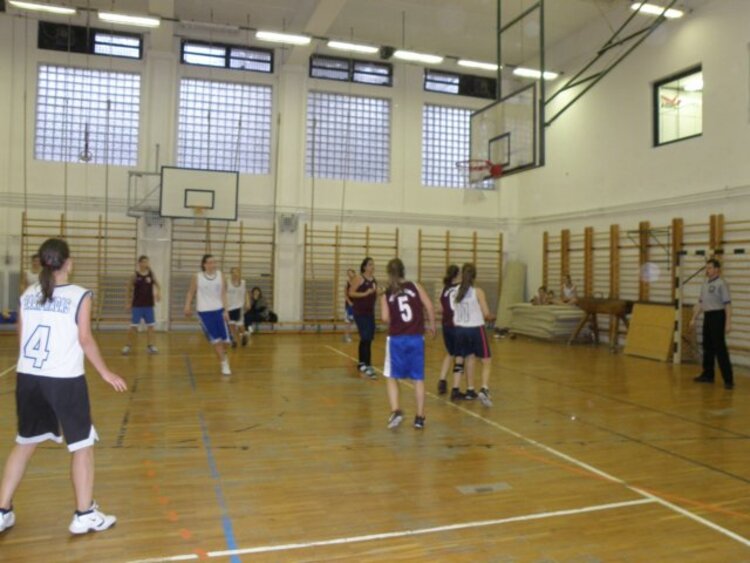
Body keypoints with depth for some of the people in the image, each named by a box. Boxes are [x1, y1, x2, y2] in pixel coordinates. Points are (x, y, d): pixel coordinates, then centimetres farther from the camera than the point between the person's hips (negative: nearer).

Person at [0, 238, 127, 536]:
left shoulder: (28, 294, 6)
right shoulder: (79, 295, -9)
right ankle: (85, 515, 15)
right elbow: (85, 340, -9)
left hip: (28, 377, 6)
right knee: (83, 445, 8)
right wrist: (105, 372, 1)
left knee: (24, 444, 21)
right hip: (65, 379, -5)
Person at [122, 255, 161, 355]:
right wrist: (128, 303, -2)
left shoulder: (151, 274, 2)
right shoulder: (135, 275, -5)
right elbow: (129, 289, 1)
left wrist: (158, 293, -9)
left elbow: (157, 285, 11)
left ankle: (150, 346, 13)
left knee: (150, 326, 4)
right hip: (137, 305, -3)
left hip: (149, 305, 3)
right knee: (133, 326, -1)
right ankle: (128, 346, 11)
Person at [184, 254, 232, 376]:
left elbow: (223, 294, -3)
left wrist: (225, 310, -9)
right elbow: (191, 293, 7)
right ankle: (224, 364, 4)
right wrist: (187, 307, -4)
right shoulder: (197, 277, -3)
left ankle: (224, 355, 36)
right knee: (215, 339, -4)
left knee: (224, 337, 5)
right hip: (204, 311, -2)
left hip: (219, 310, 2)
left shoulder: (220, 275, -1)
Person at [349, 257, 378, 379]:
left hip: (370, 312, 8)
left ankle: (361, 363, 28)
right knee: (366, 338, -13)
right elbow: (351, 293, -15)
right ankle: (367, 366, -12)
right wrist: (366, 293, -23)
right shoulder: (359, 278, -10)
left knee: (366, 339, 14)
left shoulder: (374, 280, 11)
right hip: (360, 312, -8)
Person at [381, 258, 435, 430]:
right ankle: (420, 417, 13)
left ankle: (395, 411, -4)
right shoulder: (415, 286, 2)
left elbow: (385, 318, -10)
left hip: (396, 339, -1)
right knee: (418, 379, 11)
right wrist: (431, 325, 7)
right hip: (416, 338, 1)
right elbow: (429, 307, -6)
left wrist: (394, 324, 11)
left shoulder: (386, 294, 1)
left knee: (391, 377, 13)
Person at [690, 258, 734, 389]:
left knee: (720, 349, -9)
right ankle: (708, 375, 24)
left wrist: (728, 323, -21)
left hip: (718, 316, -8)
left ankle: (728, 379, -4)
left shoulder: (721, 284, -12)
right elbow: (701, 303, 19)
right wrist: (694, 318, 18)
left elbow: (727, 304, -16)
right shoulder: (705, 284, 13)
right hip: (707, 316, 8)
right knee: (707, 347, 13)